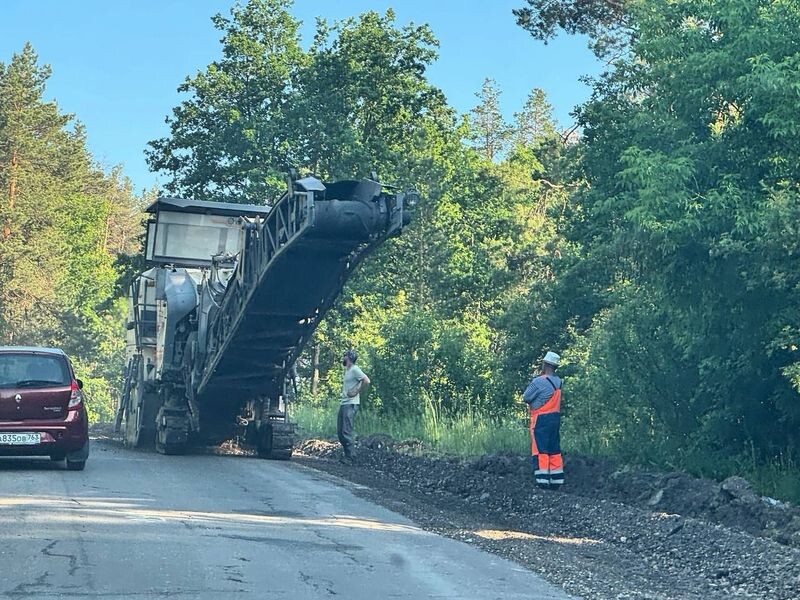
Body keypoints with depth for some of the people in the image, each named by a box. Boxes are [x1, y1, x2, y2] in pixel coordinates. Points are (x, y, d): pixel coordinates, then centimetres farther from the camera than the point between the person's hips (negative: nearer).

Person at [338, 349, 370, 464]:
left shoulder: (355, 369, -10)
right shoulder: (347, 370, 19)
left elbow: (366, 381, -22)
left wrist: (356, 392, -18)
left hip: (351, 404, -10)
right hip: (343, 403, 10)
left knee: (347, 431, -11)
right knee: (340, 431, 9)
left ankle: (349, 457, -7)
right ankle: (347, 455, 14)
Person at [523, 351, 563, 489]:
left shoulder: (538, 381, -17)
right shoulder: (558, 381, 5)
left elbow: (526, 398, -10)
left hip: (541, 419, -7)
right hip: (556, 418, 7)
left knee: (540, 451, -4)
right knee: (555, 450, 11)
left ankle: (542, 481, -8)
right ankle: (556, 481, 13)